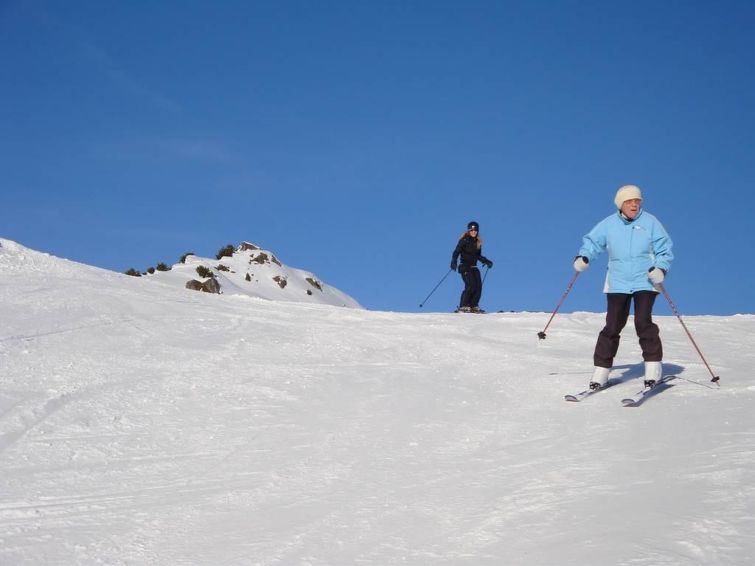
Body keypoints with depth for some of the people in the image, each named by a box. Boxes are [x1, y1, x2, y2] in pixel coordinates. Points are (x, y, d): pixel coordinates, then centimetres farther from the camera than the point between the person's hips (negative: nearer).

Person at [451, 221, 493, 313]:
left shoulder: (478, 242, 14)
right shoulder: (464, 241, -4)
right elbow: (456, 252, -8)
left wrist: (487, 261, 14)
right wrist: (454, 261, -23)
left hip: (473, 267, 6)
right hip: (465, 267, -6)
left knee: (478, 286, -8)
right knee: (471, 285, -20)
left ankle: (474, 306, -2)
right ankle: (463, 307, -14)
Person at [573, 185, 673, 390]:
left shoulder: (650, 222, -2)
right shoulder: (609, 224, 2)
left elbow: (664, 250, 1)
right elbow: (592, 242, 10)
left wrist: (660, 269, -15)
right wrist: (583, 257, -9)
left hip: (645, 281, -2)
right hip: (617, 283, 2)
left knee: (643, 322, -15)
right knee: (612, 326, -2)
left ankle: (653, 366, -3)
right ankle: (601, 369, 5)